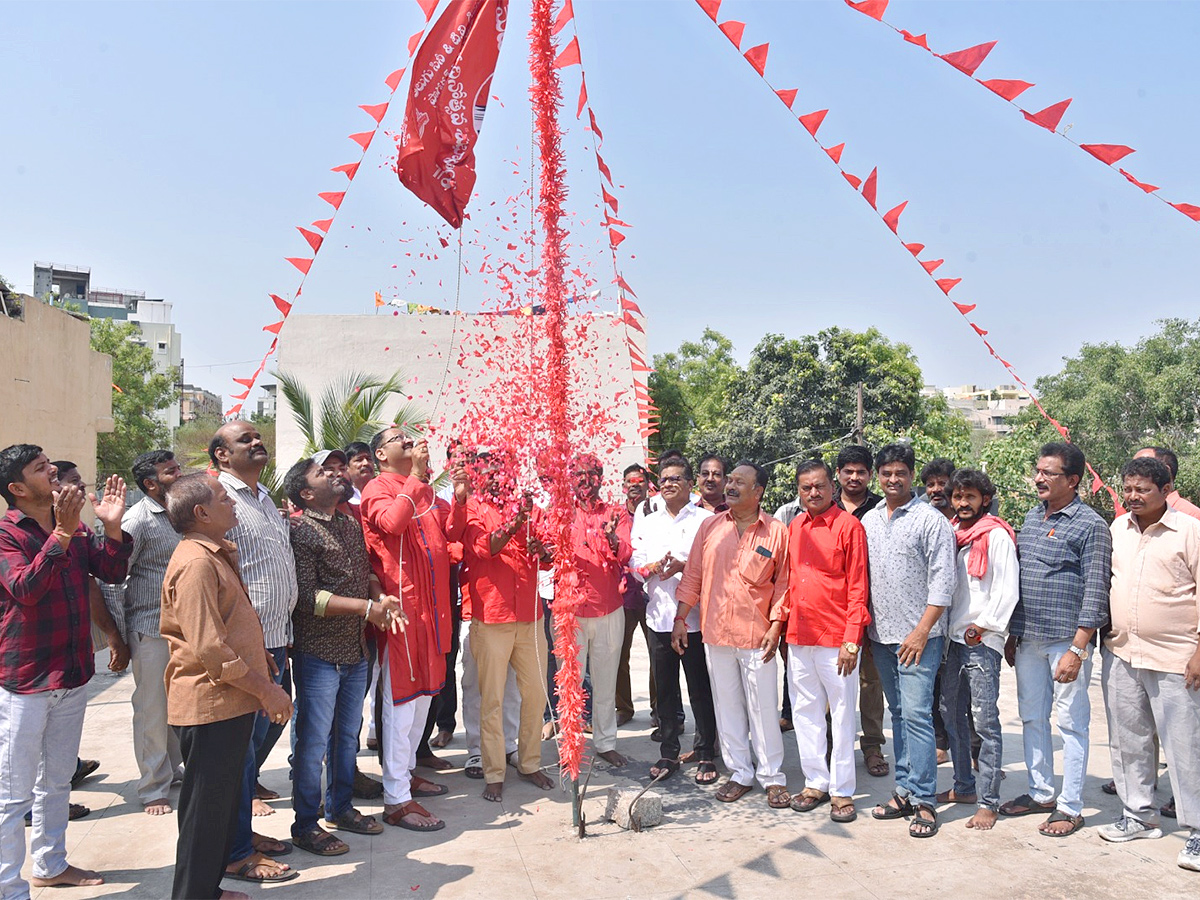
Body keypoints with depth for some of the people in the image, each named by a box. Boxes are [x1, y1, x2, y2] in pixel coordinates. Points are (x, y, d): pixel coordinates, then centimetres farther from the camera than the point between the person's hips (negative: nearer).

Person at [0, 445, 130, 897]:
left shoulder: (74, 527, 6)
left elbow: (112, 572, 3)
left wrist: (112, 526, -12)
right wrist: (62, 533, -36)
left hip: (72, 676, 7)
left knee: (56, 781, 20)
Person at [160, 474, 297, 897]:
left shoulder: (217, 555, 14)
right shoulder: (195, 563, -20)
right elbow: (209, 647, -25)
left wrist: (263, 660, 18)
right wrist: (265, 689, -19)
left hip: (231, 702, 10)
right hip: (210, 705, -10)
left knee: (225, 801, 20)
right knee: (207, 809, 2)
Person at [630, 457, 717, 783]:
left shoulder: (706, 520, 0)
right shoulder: (646, 524, 14)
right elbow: (634, 566, 9)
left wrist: (684, 566, -20)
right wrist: (654, 567, -12)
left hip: (696, 617, -4)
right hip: (659, 617, 4)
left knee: (701, 689, 4)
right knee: (665, 689, 11)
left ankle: (705, 755, 18)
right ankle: (669, 753, 24)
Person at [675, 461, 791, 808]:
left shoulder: (776, 531, -2)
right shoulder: (710, 526, 6)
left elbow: (783, 583, 0)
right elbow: (692, 575, 8)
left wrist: (775, 627, -8)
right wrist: (680, 618, 5)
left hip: (757, 636, -3)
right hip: (715, 633, 3)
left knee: (763, 708, 4)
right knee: (726, 706, 11)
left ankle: (772, 778, 19)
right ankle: (740, 773, 24)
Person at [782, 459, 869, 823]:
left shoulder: (849, 526, -7)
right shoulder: (793, 528, 10)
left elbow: (858, 587, -9)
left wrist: (851, 641, -13)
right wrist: (784, 627, 11)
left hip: (836, 638, -5)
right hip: (798, 638, 6)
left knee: (842, 715, 5)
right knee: (805, 712, 13)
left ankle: (842, 791, 16)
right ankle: (815, 782, 26)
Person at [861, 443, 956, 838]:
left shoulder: (931, 520, -7)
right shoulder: (869, 520, 11)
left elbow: (942, 582, -11)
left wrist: (921, 631, -15)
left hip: (918, 636, -6)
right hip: (881, 634, 6)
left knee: (916, 714, -8)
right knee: (898, 714, 12)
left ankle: (924, 801, 1)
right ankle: (904, 791, 21)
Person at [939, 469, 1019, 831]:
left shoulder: (996, 536, -6)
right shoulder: (950, 534, 13)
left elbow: (1007, 590, -11)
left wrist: (982, 626, -14)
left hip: (983, 642, -7)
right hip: (952, 638, 7)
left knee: (985, 720, -5)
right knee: (954, 717, 13)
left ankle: (988, 802, 1)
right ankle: (964, 786, 26)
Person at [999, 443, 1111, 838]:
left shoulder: (1090, 525, -10)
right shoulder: (1032, 517, 11)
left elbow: (1095, 594, -13)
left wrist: (1076, 650, -17)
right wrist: (1012, 635, 15)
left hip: (1066, 641, -7)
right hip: (1028, 639, 7)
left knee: (1071, 723, 4)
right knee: (1032, 718, 14)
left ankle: (1070, 807, 15)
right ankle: (1040, 793, 28)